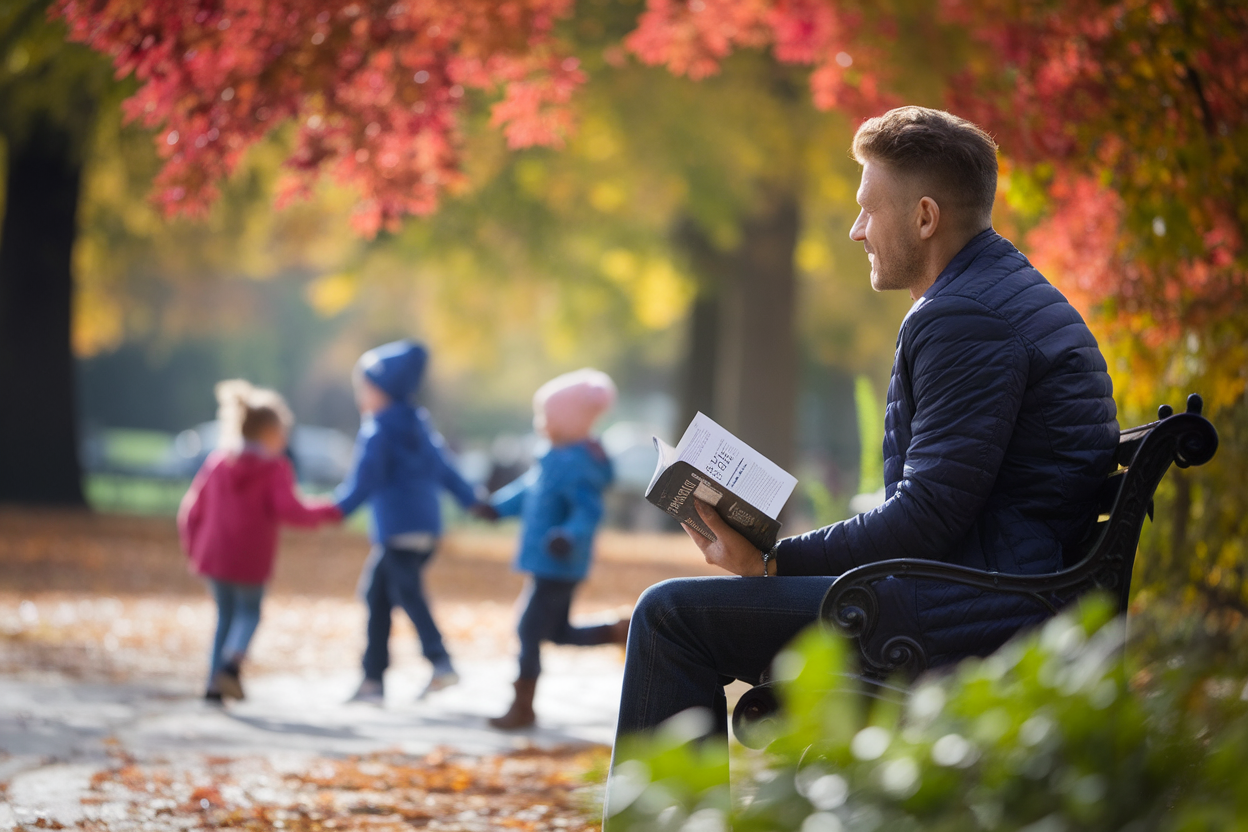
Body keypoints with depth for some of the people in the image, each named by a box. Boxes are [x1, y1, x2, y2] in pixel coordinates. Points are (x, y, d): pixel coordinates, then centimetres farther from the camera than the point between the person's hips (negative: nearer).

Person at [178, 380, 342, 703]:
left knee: (225, 615, 17)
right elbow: (289, 511, -20)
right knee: (248, 613, 13)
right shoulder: (275, 469, -10)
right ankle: (231, 665, -12)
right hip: (251, 560, -4)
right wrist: (327, 512, -5)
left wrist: (193, 547, 21)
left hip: (213, 555, 4)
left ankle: (214, 684, 9)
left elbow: (191, 510, 8)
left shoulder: (217, 462, 6)